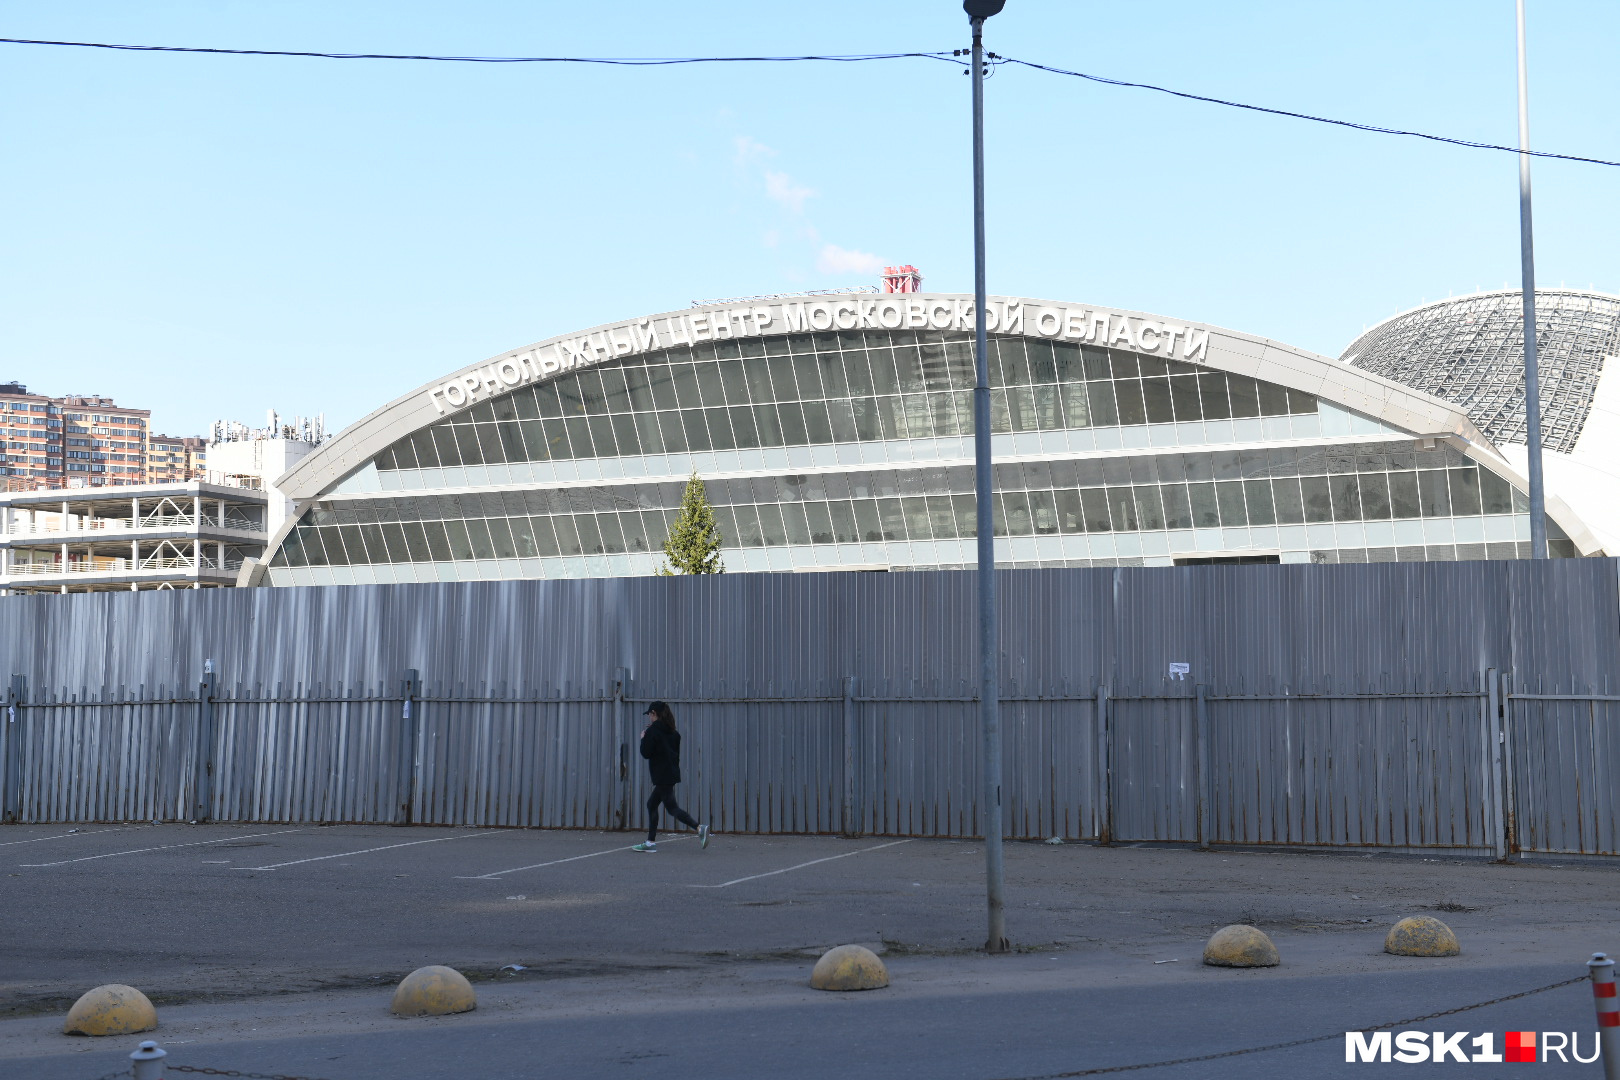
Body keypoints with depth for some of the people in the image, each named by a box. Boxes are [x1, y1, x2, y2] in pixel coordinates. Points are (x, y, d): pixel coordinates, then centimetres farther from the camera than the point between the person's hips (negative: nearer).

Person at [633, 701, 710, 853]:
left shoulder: (652, 730, -12)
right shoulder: (672, 732, 13)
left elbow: (646, 753, -13)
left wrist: (643, 738, 3)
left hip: (662, 776, -9)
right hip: (672, 774, 9)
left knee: (672, 807, -9)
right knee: (652, 804, 16)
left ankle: (699, 828, -24)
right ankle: (651, 842, 17)